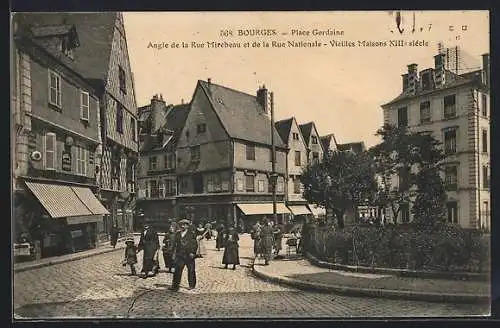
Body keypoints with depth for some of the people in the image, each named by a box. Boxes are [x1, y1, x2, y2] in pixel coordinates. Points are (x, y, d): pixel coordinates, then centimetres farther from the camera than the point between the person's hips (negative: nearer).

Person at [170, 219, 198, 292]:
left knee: (191, 271, 8)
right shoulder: (177, 234, 9)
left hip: (189, 256, -2)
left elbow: (195, 244, -3)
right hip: (180, 256, 2)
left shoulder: (191, 234, -2)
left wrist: (193, 252, -12)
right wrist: (174, 252, 5)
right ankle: (175, 285, -5)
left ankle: (192, 285, 24)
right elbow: (175, 243, 14)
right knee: (177, 270, -6)